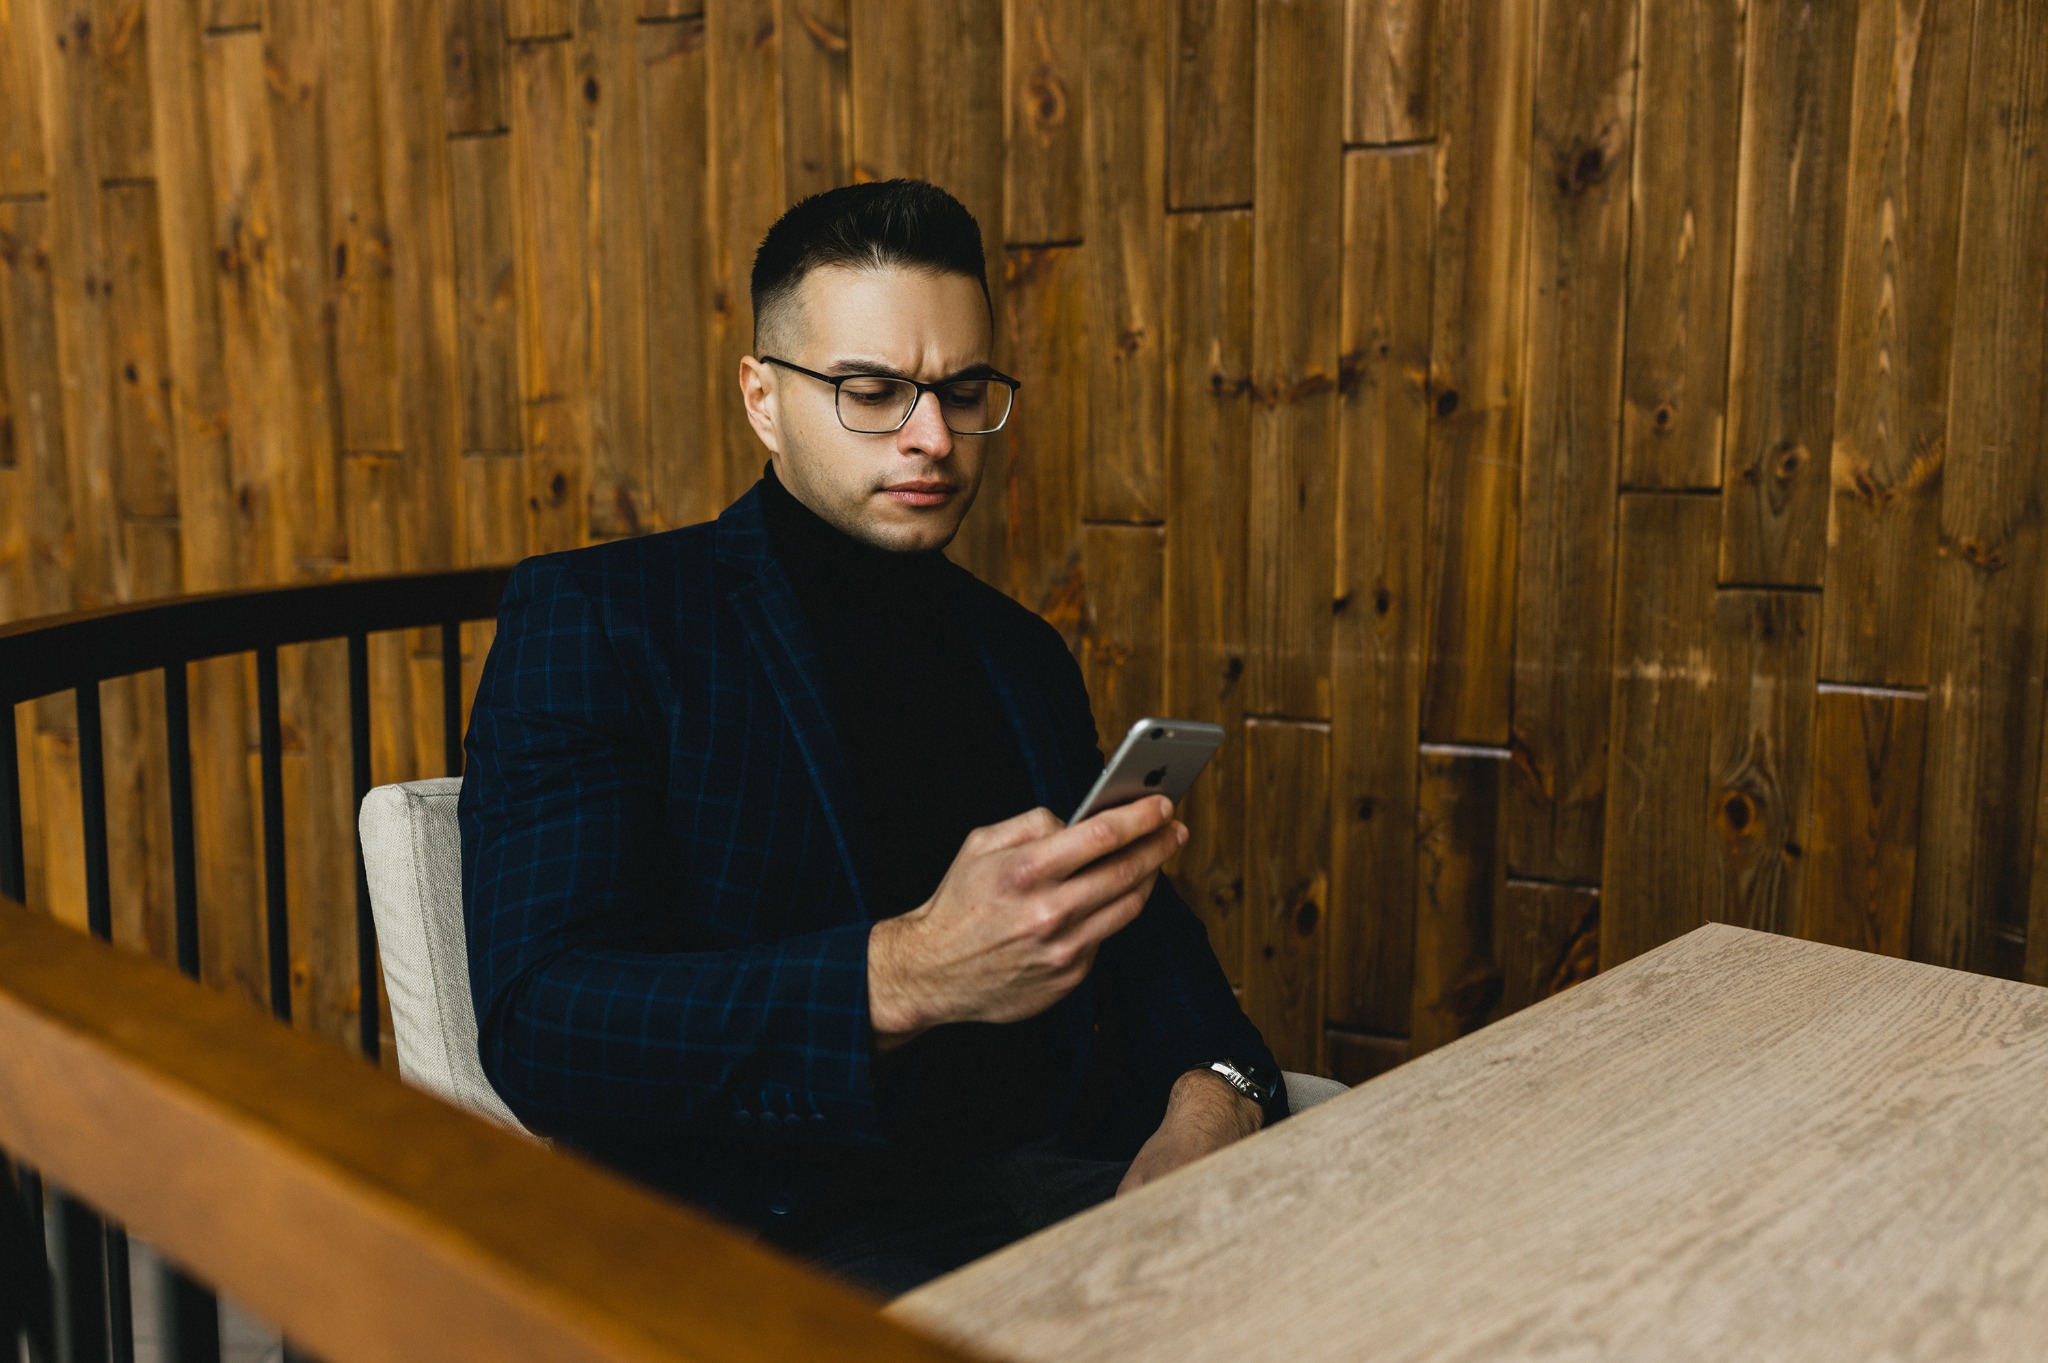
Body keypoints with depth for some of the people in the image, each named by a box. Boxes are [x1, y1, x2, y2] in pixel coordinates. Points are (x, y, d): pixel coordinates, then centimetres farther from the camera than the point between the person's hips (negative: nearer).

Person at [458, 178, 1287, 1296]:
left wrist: (1214, 1094, -5)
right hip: (773, 1228, -5)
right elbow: (540, 1033, -12)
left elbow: (1144, 930, 19)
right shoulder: (595, 618, 0)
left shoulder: (1024, 656, 19)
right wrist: (910, 973, -28)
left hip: (1050, 1174, 6)